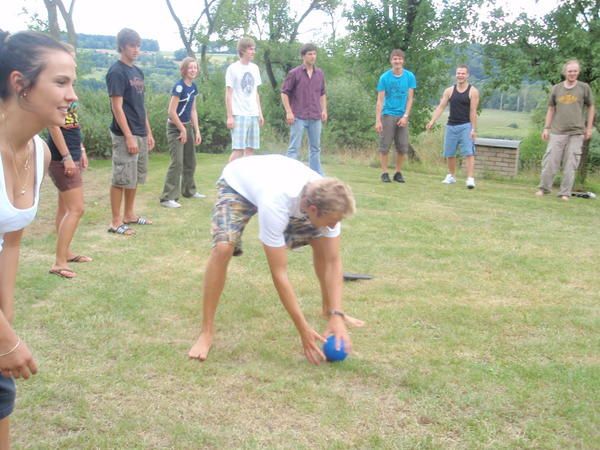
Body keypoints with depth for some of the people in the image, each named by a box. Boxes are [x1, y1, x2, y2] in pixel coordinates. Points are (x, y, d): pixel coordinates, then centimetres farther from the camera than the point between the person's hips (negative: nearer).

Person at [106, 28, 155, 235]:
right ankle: (116, 222, 4)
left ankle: (129, 214, 26)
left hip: (140, 134, 8)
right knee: (121, 179, -4)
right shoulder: (116, 72, -11)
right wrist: (129, 136, -19)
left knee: (136, 178, 14)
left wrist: (148, 132, 16)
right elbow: (117, 107, -16)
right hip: (125, 135, -8)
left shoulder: (138, 72, 14)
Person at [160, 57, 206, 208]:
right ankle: (168, 198, -11)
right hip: (175, 128, -8)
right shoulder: (179, 87, -18)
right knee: (177, 162, -13)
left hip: (188, 126, 8)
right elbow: (172, 111, -20)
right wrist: (182, 130, -15)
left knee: (190, 161, 17)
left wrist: (197, 131, 9)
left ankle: (189, 190, 33)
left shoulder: (193, 87, 6)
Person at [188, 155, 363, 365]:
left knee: (321, 241, -4)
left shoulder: (328, 200, -31)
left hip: (275, 179, 5)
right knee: (223, 247, -30)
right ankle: (207, 332, -16)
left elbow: (333, 261, -21)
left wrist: (337, 315, -30)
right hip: (238, 183, -5)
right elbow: (279, 273, -39)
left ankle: (328, 308, 21)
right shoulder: (275, 204, -46)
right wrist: (304, 330, -36)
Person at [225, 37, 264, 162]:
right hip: (239, 114, -6)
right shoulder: (233, 68, -4)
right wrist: (229, 116, -10)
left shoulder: (254, 68, 13)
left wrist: (260, 113, 12)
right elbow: (228, 94, -5)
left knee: (250, 149, 5)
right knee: (238, 149, -9)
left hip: (253, 114, 6)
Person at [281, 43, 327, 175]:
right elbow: (284, 92, -3)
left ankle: (317, 176, 19)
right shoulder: (294, 73, -4)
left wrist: (324, 110, 9)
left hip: (315, 117, 5)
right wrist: (288, 112, -10)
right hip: (298, 117, -5)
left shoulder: (320, 73, 9)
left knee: (315, 147, 11)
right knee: (294, 147, -2)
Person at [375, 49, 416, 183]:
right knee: (384, 146, -2)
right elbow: (380, 100, -4)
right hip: (388, 115, -2)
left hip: (402, 116, 2)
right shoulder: (384, 77, -3)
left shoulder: (410, 76, 1)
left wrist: (405, 116, -9)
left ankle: (398, 173, 16)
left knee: (402, 147, 4)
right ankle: (384, 173, 6)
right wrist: (377, 120, -11)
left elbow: (410, 98, 3)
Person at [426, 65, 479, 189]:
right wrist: (432, 121, -11)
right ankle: (451, 176, 29)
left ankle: (470, 179, -16)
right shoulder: (449, 91, 6)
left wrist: (474, 129, -11)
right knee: (449, 153, 11)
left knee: (468, 153, -12)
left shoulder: (473, 91, -3)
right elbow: (440, 107, 2)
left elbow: (473, 111, -7)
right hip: (451, 126, 4)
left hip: (466, 126, -4)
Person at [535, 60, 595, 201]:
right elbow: (551, 109, 13)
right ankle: (544, 188, 11)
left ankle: (565, 193, 6)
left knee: (570, 164, -1)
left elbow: (591, 107, 11)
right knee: (550, 161, -1)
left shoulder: (584, 87, 3)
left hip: (576, 132, -1)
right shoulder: (556, 88, 7)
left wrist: (589, 128, 7)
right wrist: (546, 128, 8)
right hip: (557, 132, 1)